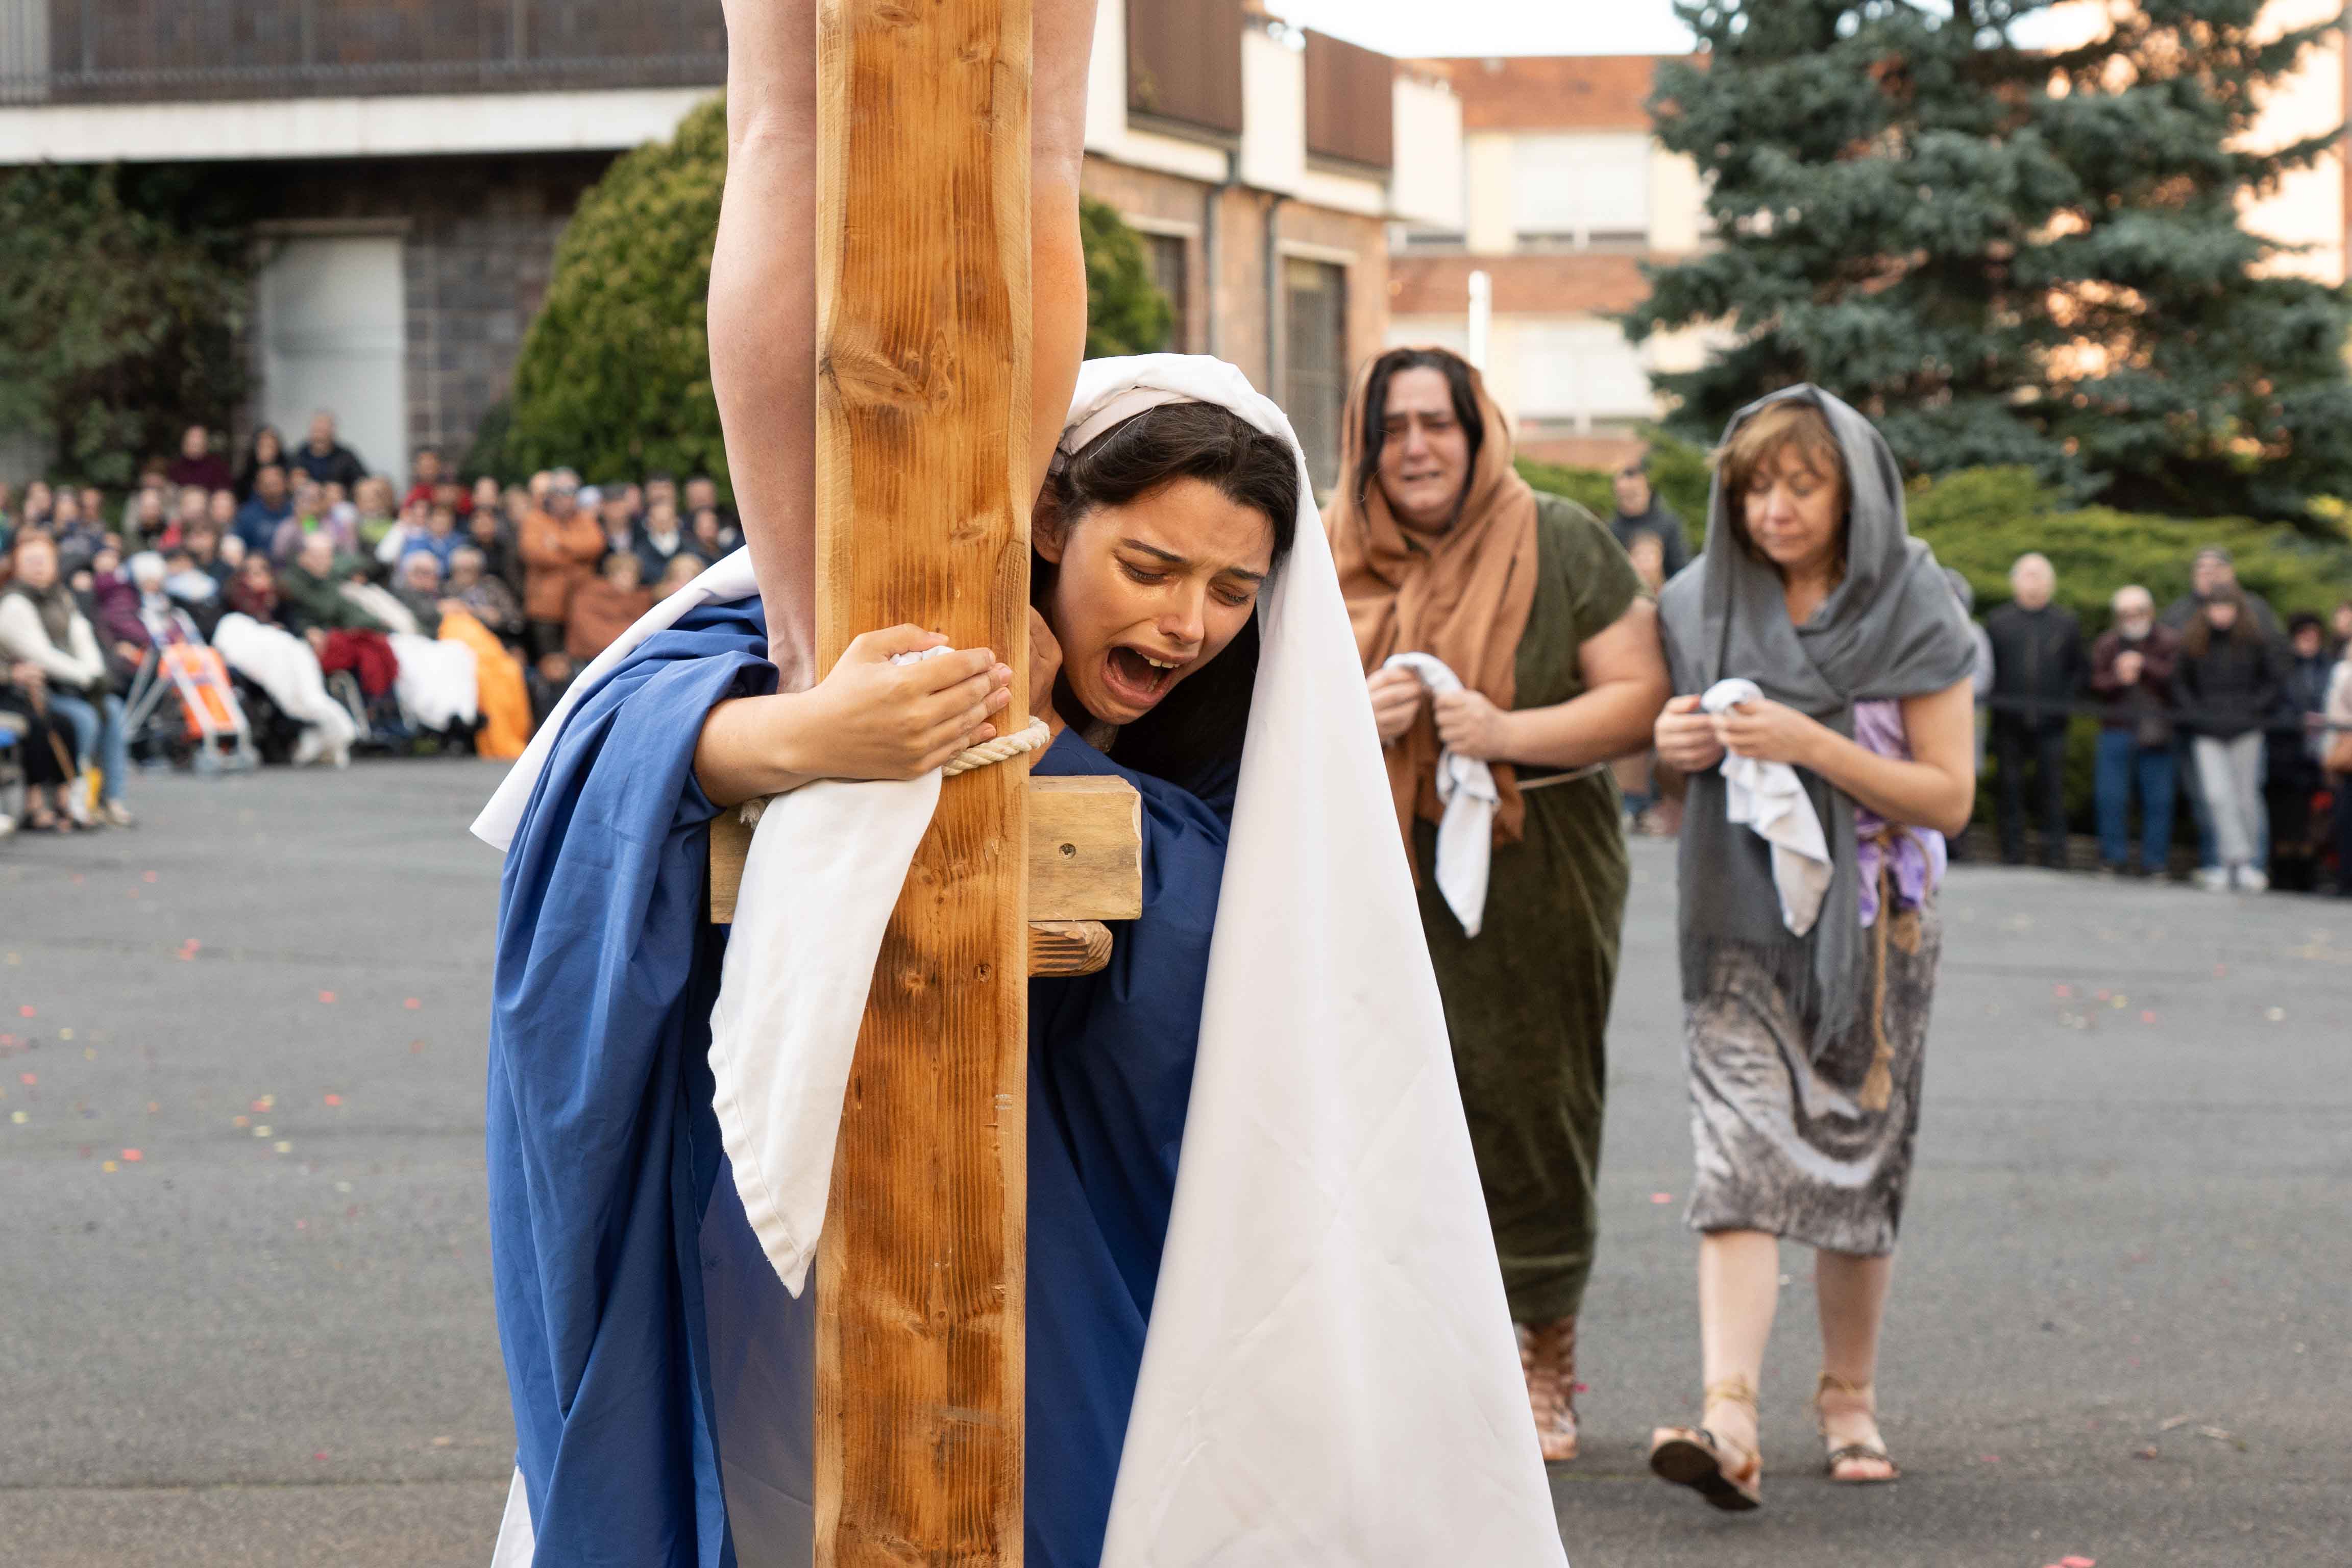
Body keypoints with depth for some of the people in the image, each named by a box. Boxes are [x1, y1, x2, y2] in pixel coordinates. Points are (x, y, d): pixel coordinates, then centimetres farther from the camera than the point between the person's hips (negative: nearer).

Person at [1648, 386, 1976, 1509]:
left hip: (1869, 923, -1)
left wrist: (1813, 746, -19)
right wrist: (1675, 744, -7)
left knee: (1857, 1165, 7)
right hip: (1739, 922, 1)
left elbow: (1950, 795, -8)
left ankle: (1850, 1398, 27)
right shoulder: (1700, 606, 5)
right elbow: (1667, 739, 18)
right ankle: (1729, 1418, -25)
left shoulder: (1914, 614, -4)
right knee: (1741, 1160, -14)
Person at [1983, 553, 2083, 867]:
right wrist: (1998, 700, 0)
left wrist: (2065, 701, 1)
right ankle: (2013, 854, 7)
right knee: (2011, 789, 2)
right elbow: (1986, 667, 10)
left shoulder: (2067, 623, 9)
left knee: (2052, 789, -4)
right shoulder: (1998, 621, 8)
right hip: (2009, 722, 0)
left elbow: (2077, 670, 13)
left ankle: (2055, 854, -2)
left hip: (2050, 723, 0)